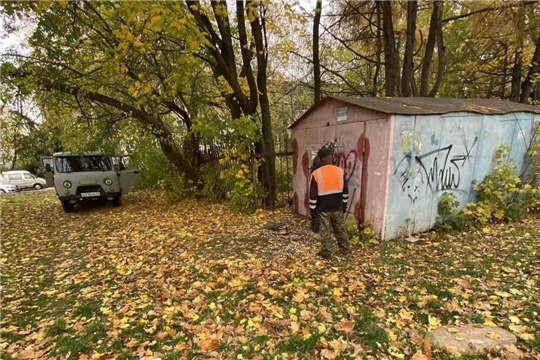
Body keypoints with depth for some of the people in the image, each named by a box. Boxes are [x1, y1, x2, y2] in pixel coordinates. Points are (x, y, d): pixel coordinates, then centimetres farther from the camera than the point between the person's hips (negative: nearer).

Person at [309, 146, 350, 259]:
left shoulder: (316, 174, -13)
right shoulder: (340, 171, -5)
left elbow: (313, 195, -10)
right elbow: (345, 191, 3)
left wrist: (312, 209, -1)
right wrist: (344, 205, 15)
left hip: (323, 208, -3)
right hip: (337, 207, 3)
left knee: (325, 231, 8)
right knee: (341, 229, 18)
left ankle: (326, 252, 17)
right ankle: (345, 249, 33)